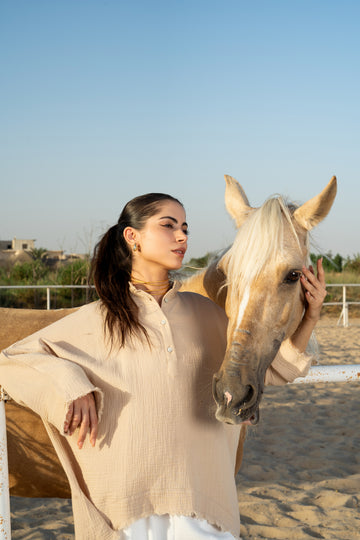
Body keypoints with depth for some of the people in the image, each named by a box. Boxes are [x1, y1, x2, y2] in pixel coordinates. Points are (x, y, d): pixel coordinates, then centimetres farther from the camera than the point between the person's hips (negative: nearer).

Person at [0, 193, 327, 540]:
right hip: (127, 497, -2)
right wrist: (71, 385, -14)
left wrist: (310, 316, -1)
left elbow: (276, 365, 14)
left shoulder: (203, 313, 7)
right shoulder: (95, 320, -1)